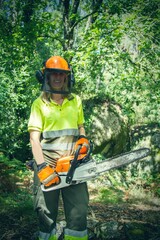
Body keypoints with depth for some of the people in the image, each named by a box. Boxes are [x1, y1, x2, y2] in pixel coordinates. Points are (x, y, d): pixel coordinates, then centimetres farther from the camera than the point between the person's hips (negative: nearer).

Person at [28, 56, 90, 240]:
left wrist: (83, 139, -1)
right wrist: (42, 166, -19)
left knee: (78, 213, 1)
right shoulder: (39, 104, 2)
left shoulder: (75, 101, 13)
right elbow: (34, 137, -6)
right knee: (46, 214, 6)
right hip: (47, 163, -2)